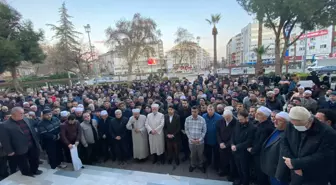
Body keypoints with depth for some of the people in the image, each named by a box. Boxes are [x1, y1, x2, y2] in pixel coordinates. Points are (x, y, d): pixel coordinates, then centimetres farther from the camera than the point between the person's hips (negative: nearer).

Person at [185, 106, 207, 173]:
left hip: (200, 141, -1)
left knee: (200, 154, 17)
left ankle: (201, 165, 43)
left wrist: (200, 139, -11)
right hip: (191, 141, 1)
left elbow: (204, 131, -4)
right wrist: (190, 138, -7)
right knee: (192, 154, 18)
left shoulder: (202, 119, -12)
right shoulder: (187, 119, -8)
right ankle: (193, 165, 43)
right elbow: (186, 130, 0)